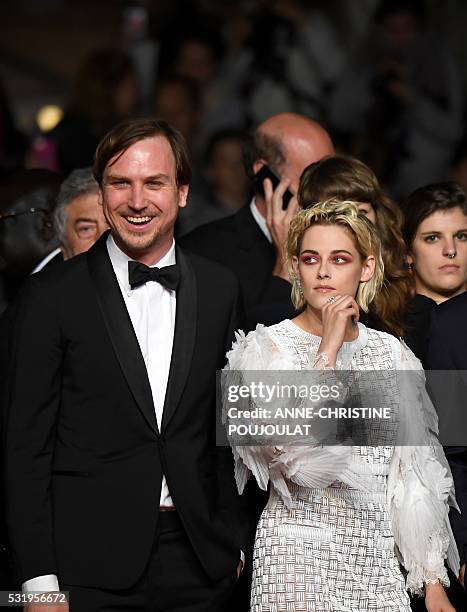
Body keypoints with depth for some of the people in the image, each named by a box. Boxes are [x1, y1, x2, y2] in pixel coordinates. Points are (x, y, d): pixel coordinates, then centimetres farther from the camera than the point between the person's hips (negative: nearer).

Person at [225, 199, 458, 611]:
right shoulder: (266, 347, -3)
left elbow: (414, 478, 10)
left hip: (378, 561, 3)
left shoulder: (391, 353, 9)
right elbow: (295, 452, -18)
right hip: (300, 554, -3)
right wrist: (328, 349, -14)